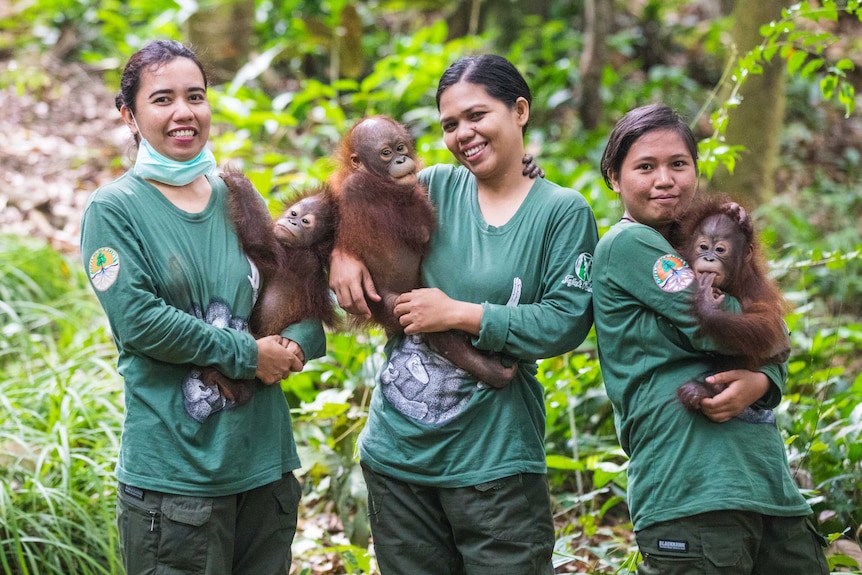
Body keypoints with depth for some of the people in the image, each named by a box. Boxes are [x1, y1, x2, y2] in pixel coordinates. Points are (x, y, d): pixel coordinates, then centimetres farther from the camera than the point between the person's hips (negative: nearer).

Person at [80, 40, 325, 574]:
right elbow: (137, 319, -16)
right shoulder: (114, 208, -4)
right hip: (172, 473, -5)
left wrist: (295, 343, -10)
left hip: (267, 463, 5)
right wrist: (248, 355, -13)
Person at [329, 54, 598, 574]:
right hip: (397, 450, 4)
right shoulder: (435, 187, 7)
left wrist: (459, 314, -14)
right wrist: (341, 248, -1)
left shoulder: (564, 211, -3)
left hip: (495, 461, -4)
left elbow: (568, 322, -12)